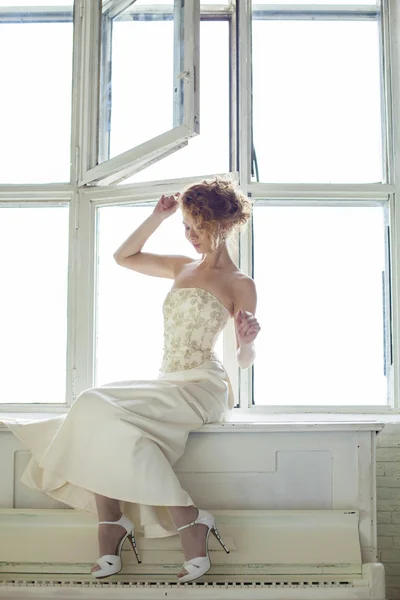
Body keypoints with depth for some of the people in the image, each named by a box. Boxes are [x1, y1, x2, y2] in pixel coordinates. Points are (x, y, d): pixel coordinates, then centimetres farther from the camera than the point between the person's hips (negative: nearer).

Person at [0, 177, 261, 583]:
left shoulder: (239, 285, -1)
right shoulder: (181, 267, 18)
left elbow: (243, 360, -3)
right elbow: (124, 257, 23)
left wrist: (247, 341, -26)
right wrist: (158, 216, 14)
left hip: (202, 387, -7)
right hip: (166, 383, 7)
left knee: (102, 412, -28)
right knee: (94, 409, -21)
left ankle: (189, 521, -24)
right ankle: (110, 536, -26)